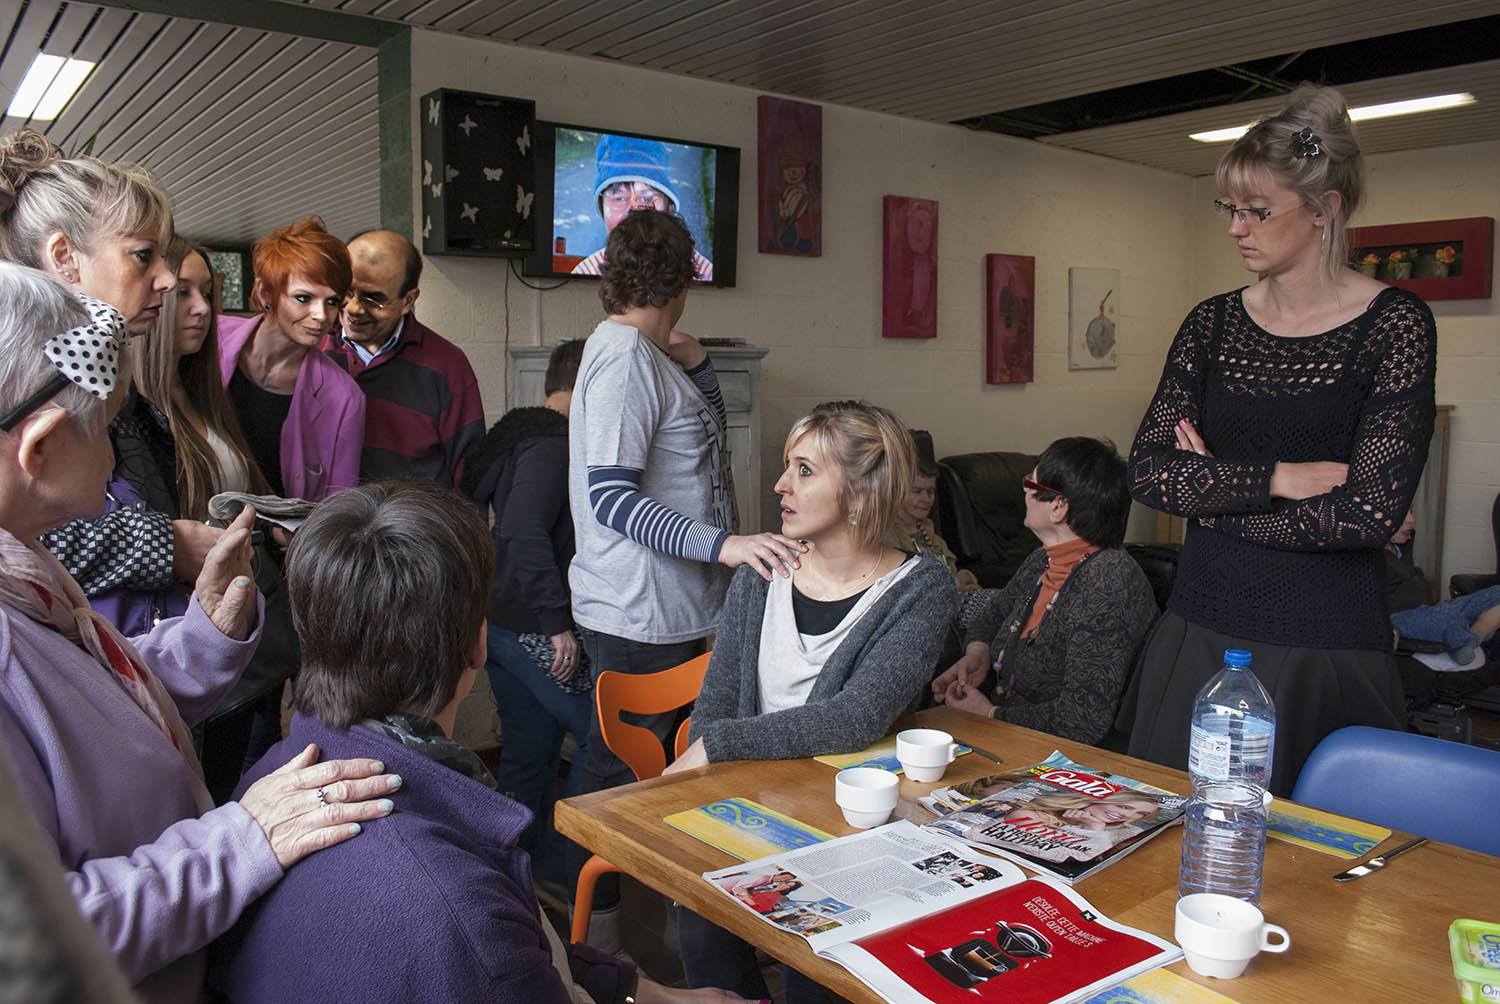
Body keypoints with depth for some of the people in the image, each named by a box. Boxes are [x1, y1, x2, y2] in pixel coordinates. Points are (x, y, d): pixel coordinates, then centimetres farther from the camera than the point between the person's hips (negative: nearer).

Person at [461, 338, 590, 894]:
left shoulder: (518, 433, 17)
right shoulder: (553, 445, -15)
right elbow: (524, 533, -26)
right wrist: (558, 623, -22)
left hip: (499, 621, 10)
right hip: (534, 629, -10)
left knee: (527, 752, 16)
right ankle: (563, 867, 8)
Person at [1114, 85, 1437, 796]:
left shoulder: (1394, 324, -5)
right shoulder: (1212, 324, 6)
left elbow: (1371, 511, -15)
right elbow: (1147, 469, -4)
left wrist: (1211, 496, -8)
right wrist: (1276, 478, -15)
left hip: (1324, 644, -4)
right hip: (1201, 627, 4)